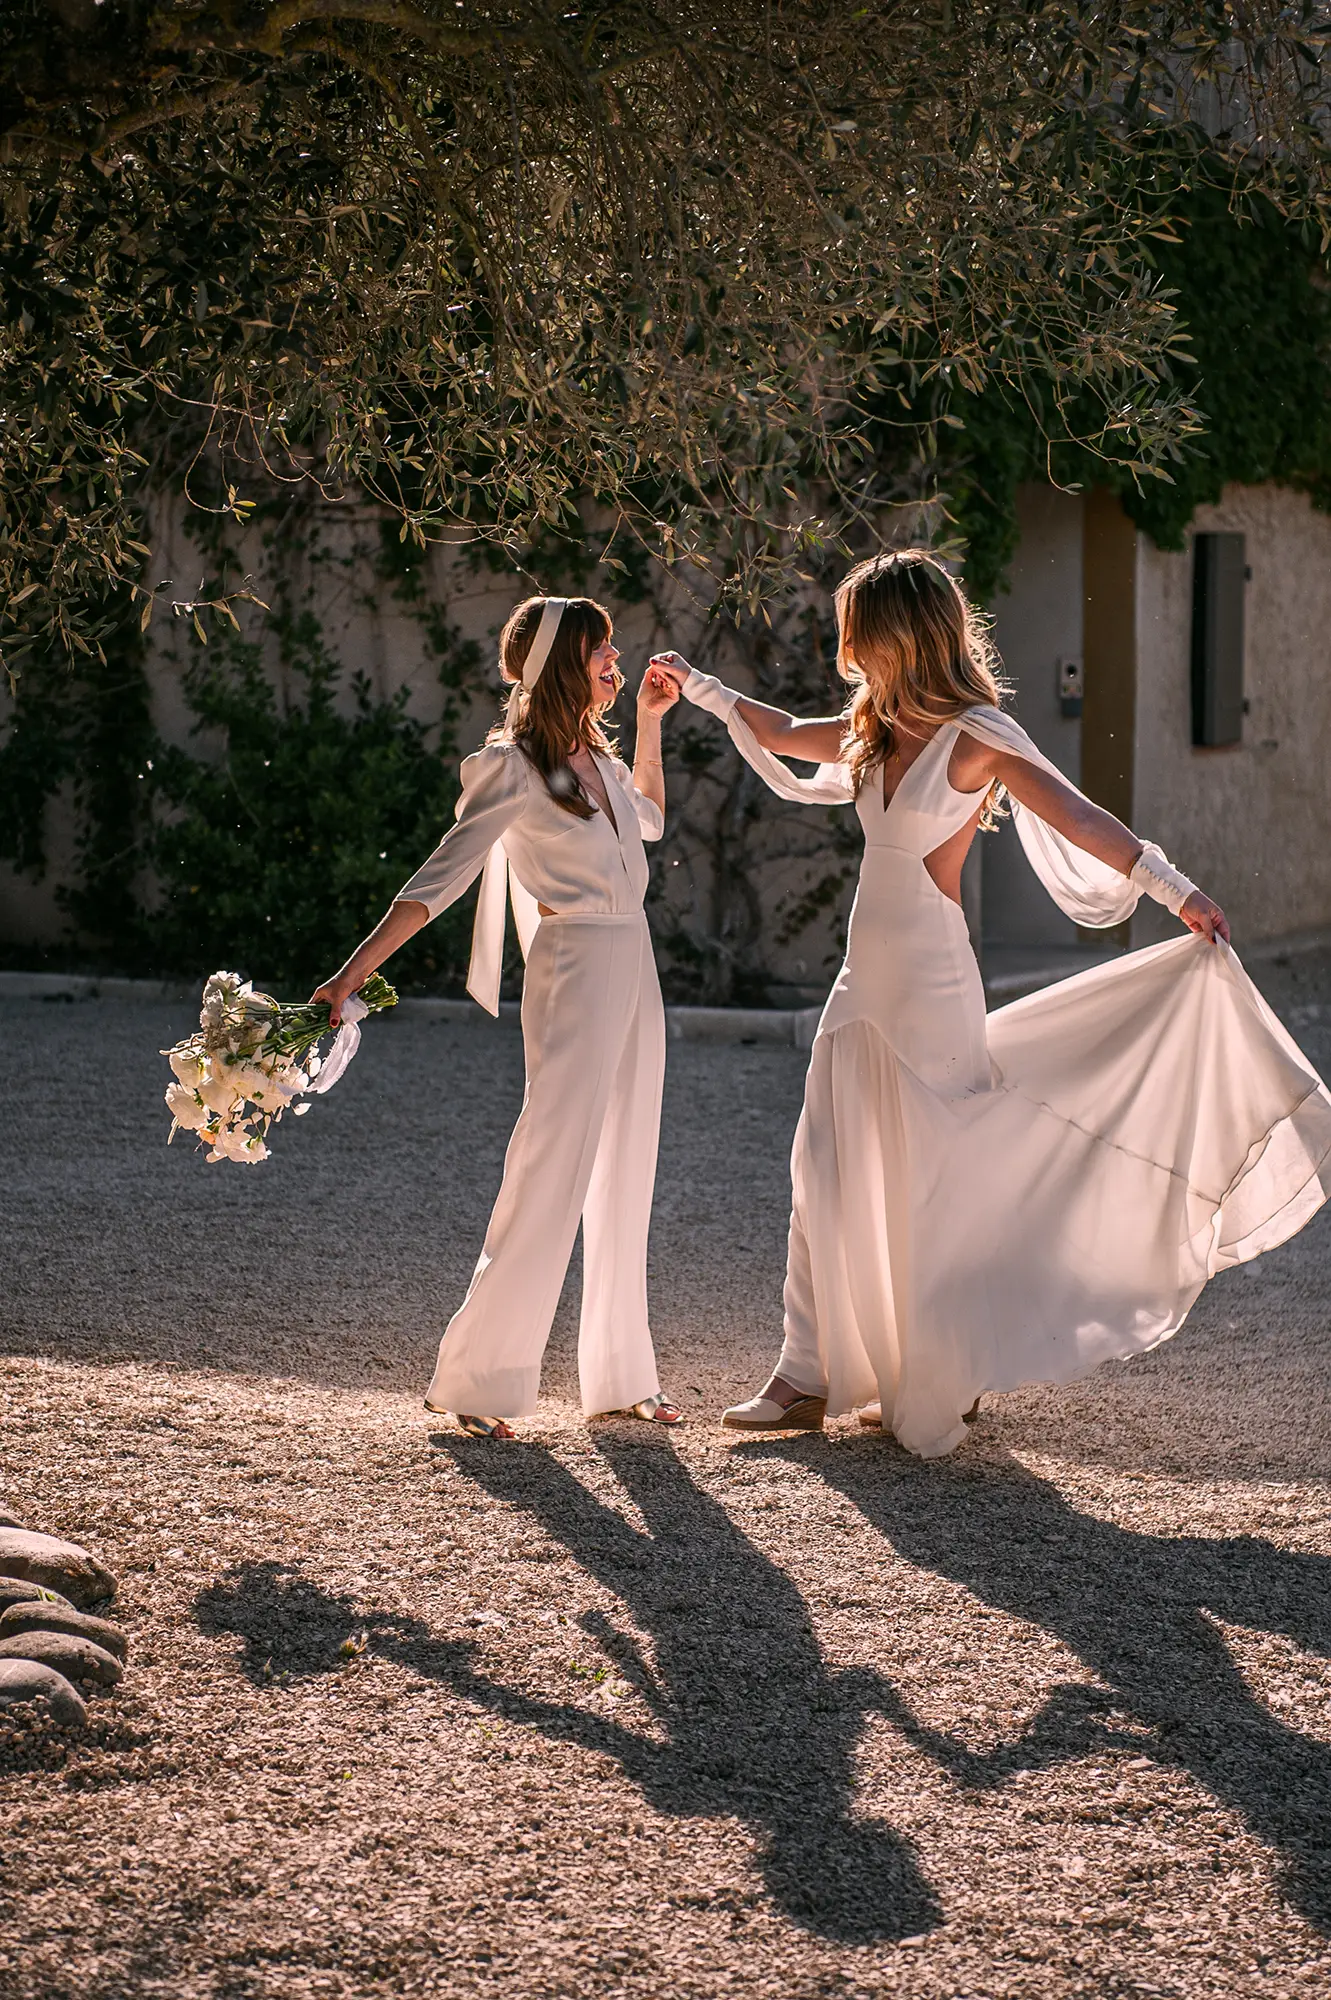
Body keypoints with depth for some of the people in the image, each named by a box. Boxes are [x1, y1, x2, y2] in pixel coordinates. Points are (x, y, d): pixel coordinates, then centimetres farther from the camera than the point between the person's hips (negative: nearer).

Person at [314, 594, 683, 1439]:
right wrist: (355, 972, -20)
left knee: (624, 1177, 10)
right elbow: (441, 877, -14)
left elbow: (651, 820, 32)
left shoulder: (595, 756, 11)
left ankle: (621, 1373, 17)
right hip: (575, 970, -8)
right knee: (551, 1170, -11)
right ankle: (477, 1377, -4)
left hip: (634, 967, 8)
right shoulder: (514, 768, -11)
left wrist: (650, 721, 23)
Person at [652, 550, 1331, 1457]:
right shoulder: (876, 733, 10)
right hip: (866, 974, 8)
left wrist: (1177, 890, -28)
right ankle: (810, 1378, 11)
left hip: (929, 978, -8)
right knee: (829, 1175, 6)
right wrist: (697, 685, 37)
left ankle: (948, 1381, 12)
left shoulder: (976, 737, -11)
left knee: (932, 1180, -1)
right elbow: (783, 734, 28)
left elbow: (1079, 817, -19)